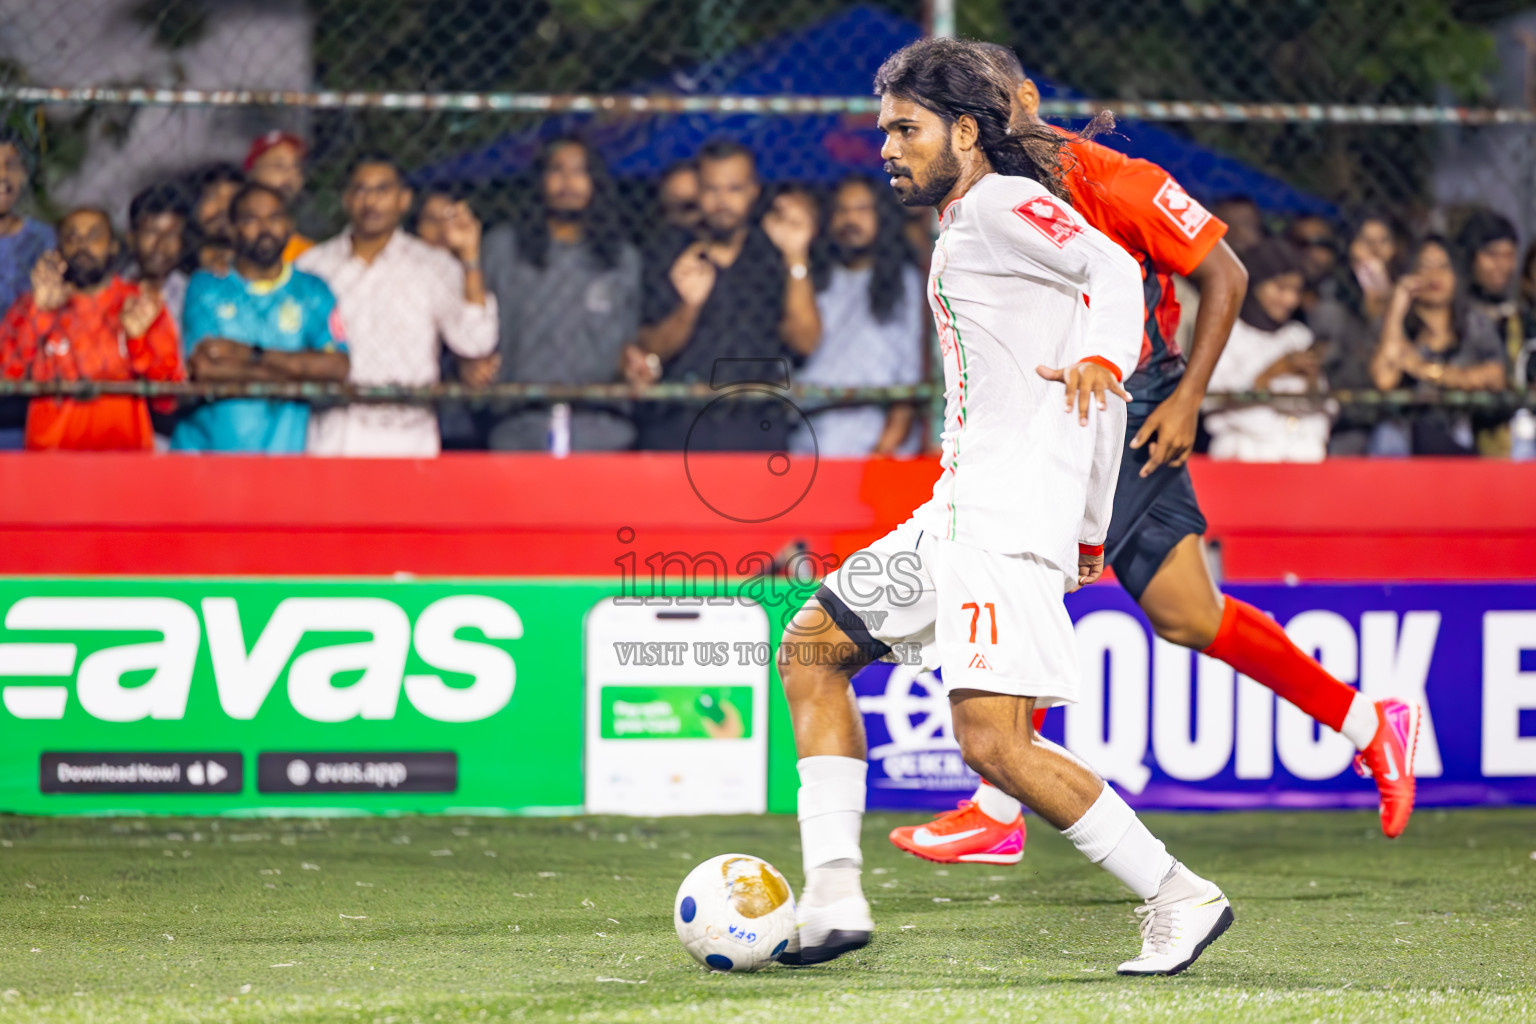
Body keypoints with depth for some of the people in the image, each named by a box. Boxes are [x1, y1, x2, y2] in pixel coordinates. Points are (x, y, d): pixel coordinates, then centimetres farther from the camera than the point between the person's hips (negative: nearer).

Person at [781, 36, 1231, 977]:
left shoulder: (1003, 202, -4)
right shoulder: (961, 230, 23)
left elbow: (1111, 267, -20)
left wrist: (1100, 357, -38)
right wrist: (1087, 533, 27)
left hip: (1010, 511, -11)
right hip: (960, 510, 11)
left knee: (992, 740, -19)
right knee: (812, 648, 14)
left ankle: (1179, 899, -13)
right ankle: (832, 898, 7)